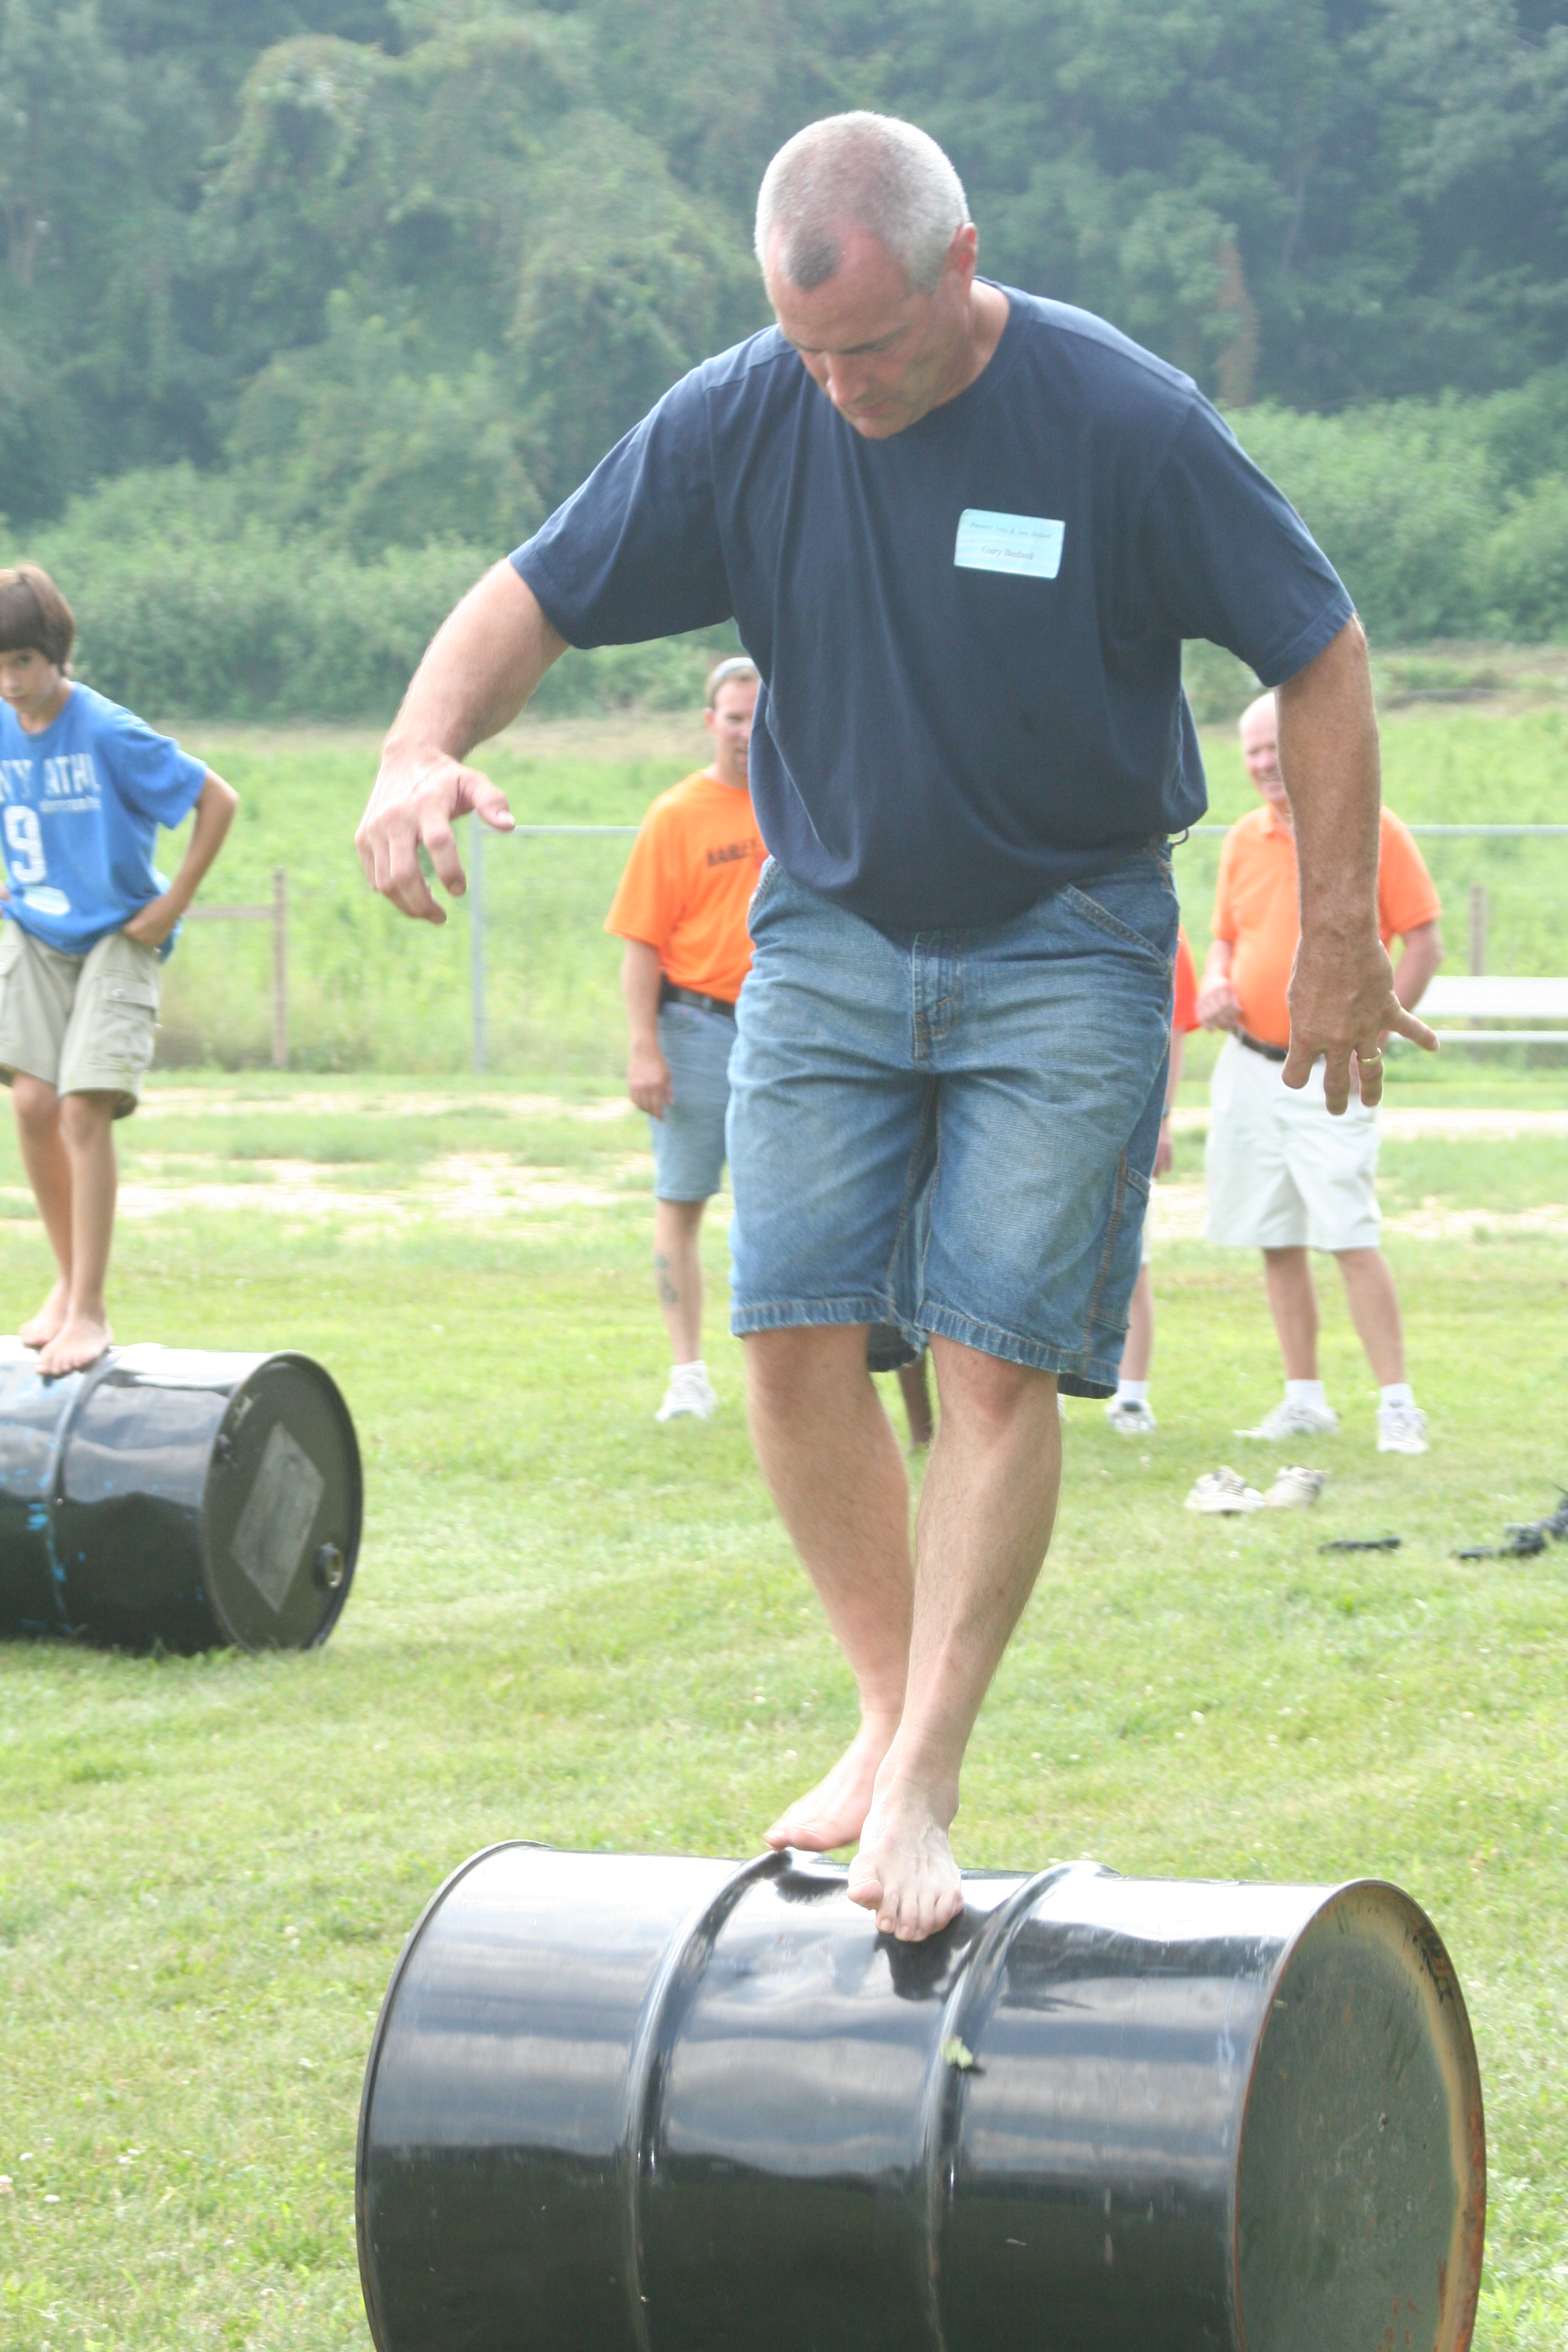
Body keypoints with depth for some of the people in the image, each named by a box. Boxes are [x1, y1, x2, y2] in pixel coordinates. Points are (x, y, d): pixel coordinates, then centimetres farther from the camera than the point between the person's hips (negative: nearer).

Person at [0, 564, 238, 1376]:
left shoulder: (109, 735, -18)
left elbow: (217, 800, -13)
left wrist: (174, 903, -11)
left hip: (116, 941, -5)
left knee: (84, 1109, -13)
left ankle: (90, 1309, -6)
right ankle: (68, 1279, 15)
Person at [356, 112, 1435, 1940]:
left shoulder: (1126, 422, -14)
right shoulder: (737, 418, -6)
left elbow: (1319, 656, -6)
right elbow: (539, 596, -2)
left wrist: (1341, 936, -4)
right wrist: (424, 747, -23)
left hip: (1063, 951, -3)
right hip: (825, 934, 3)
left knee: (996, 1365, -9)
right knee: (794, 1340, -4)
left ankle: (922, 1791, -5)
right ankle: (890, 1710, 15)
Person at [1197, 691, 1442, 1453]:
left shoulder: (1373, 831, -5)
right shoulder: (1244, 840, 11)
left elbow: (1423, 942, -4)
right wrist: (1215, 982, -1)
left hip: (1328, 1072, -5)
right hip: (1247, 1067, 5)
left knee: (1349, 1234, -14)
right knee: (1276, 1240, 7)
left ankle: (1396, 1404, -9)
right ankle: (1303, 1399, 16)